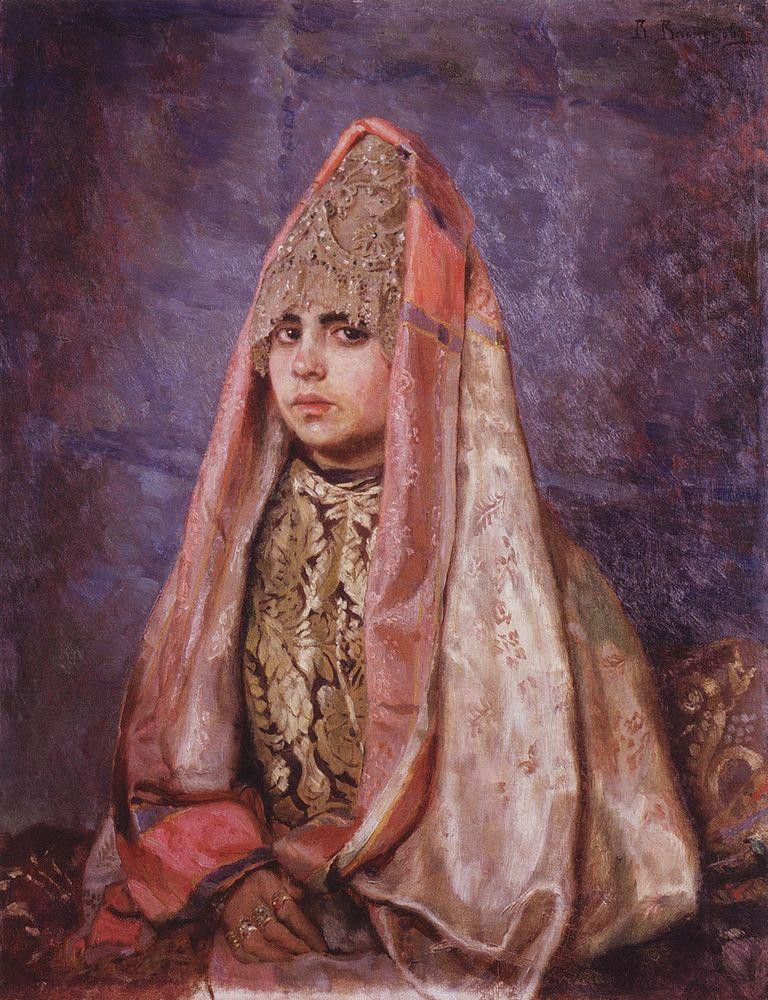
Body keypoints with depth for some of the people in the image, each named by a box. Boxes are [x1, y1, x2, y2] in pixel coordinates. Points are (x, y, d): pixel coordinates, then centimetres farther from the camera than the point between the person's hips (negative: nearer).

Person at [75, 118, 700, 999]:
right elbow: (173, 749, 7)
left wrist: (325, 892, -11)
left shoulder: (494, 539, -10)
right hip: (268, 928, 3)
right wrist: (239, 875, -10)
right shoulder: (243, 527, 1)